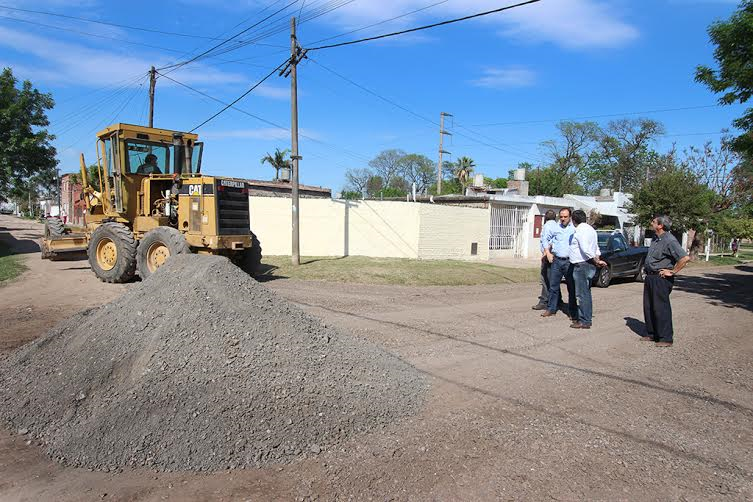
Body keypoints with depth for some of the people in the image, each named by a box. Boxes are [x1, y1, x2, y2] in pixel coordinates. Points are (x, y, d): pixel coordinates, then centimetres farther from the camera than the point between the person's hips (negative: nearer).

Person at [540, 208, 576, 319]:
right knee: (553, 286, 6)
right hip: (556, 260, 3)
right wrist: (548, 252, 5)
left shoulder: (574, 229, 2)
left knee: (571, 288, 2)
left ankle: (572, 312, 10)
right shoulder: (555, 228, 11)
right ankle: (551, 309, 16)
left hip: (569, 261, -3)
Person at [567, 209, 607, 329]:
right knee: (586, 293, 16)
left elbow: (585, 249, -23)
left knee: (582, 294, -6)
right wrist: (597, 259, 9)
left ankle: (584, 321, -3)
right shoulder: (590, 228, 18)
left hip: (581, 265, -10)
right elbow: (596, 248, 17)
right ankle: (586, 318, 24)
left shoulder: (580, 230, -14)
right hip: (589, 265, 10)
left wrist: (596, 261, -14)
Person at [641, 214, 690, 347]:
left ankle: (666, 338, 6)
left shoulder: (669, 240, -17)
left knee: (661, 308, -3)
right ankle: (652, 334, 24)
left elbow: (685, 258, -26)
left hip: (661, 278, -9)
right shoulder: (655, 239, 12)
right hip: (650, 277, 9)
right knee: (648, 307, 13)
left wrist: (672, 272, -19)